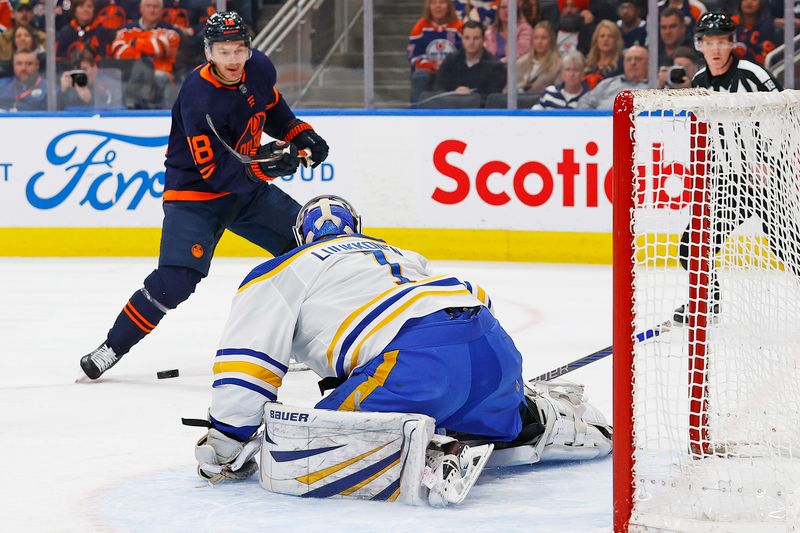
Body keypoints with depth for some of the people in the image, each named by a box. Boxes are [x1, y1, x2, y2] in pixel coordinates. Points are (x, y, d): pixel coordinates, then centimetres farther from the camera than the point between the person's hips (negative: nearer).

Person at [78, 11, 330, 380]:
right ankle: (111, 349, -9)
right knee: (176, 279, -22)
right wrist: (265, 166, -42)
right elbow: (216, 172, -29)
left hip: (248, 186, 7)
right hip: (196, 193, -7)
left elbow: (273, 107, 18)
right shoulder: (198, 99, -28)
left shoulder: (259, 69, -7)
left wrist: (302, 135, 5)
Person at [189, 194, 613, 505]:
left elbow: (247, 364, 9)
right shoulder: (399, 256, 38)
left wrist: (224, 445, 14)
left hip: (417, 362, -8)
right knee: (501, 429, 39)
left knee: (293, 461, -12)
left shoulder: (279, 273, 20)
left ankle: (416, 458, -28)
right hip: (495, 347, 8)